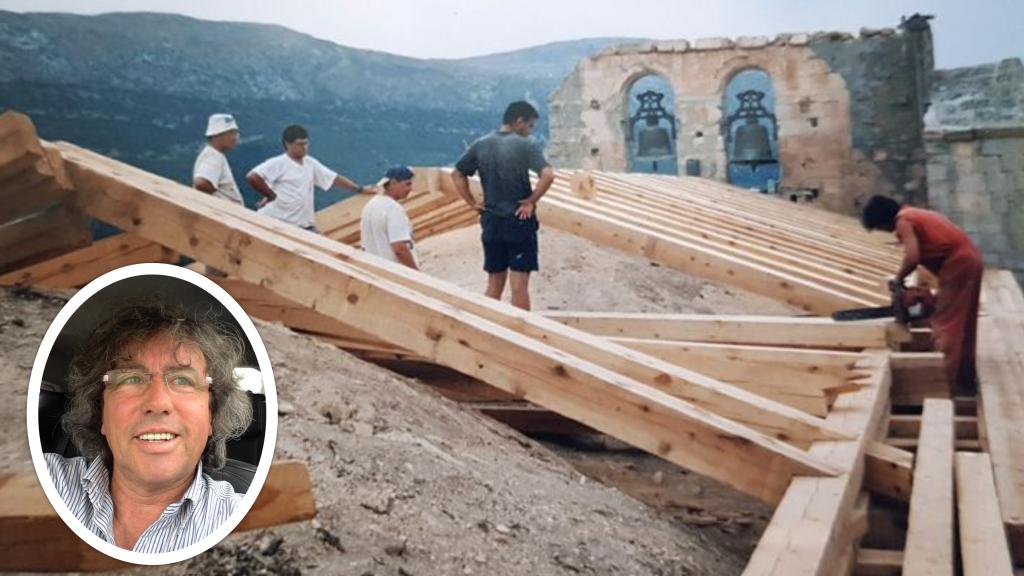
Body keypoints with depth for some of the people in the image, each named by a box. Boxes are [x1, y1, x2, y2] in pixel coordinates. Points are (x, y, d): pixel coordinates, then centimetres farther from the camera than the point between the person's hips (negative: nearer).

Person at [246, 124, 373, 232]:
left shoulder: (310, 163, 11)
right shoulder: (277, 164, -11)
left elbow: (335, 178, 16)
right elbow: (252, 177, -23)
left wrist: (361, 189, 16)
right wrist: (270, 195, -14)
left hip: (303, 225, 7)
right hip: (275, 224, -7)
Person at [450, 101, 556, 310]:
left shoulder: (480, 145, 6)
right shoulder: (526, 145, -10)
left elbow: (457, 175, 12)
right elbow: (548, 175, -23)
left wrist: (472, 202, 10)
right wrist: (531, 201, -11)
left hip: (491, 222, 5)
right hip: (519, 221, -5)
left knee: (494, 283, 14)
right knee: (519, 284, 0)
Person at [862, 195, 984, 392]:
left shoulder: (902, 220, -8)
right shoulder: (914, 214, 21)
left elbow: (912, 257, -19)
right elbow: (925, 253, 21)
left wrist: (898, 279, -2)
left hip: (958, 263, -10)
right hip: (971, 259, 10)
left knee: (946, 324, -5)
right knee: (964, 323, 16)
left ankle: (949, 381, -3)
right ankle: (966, 378, 24)